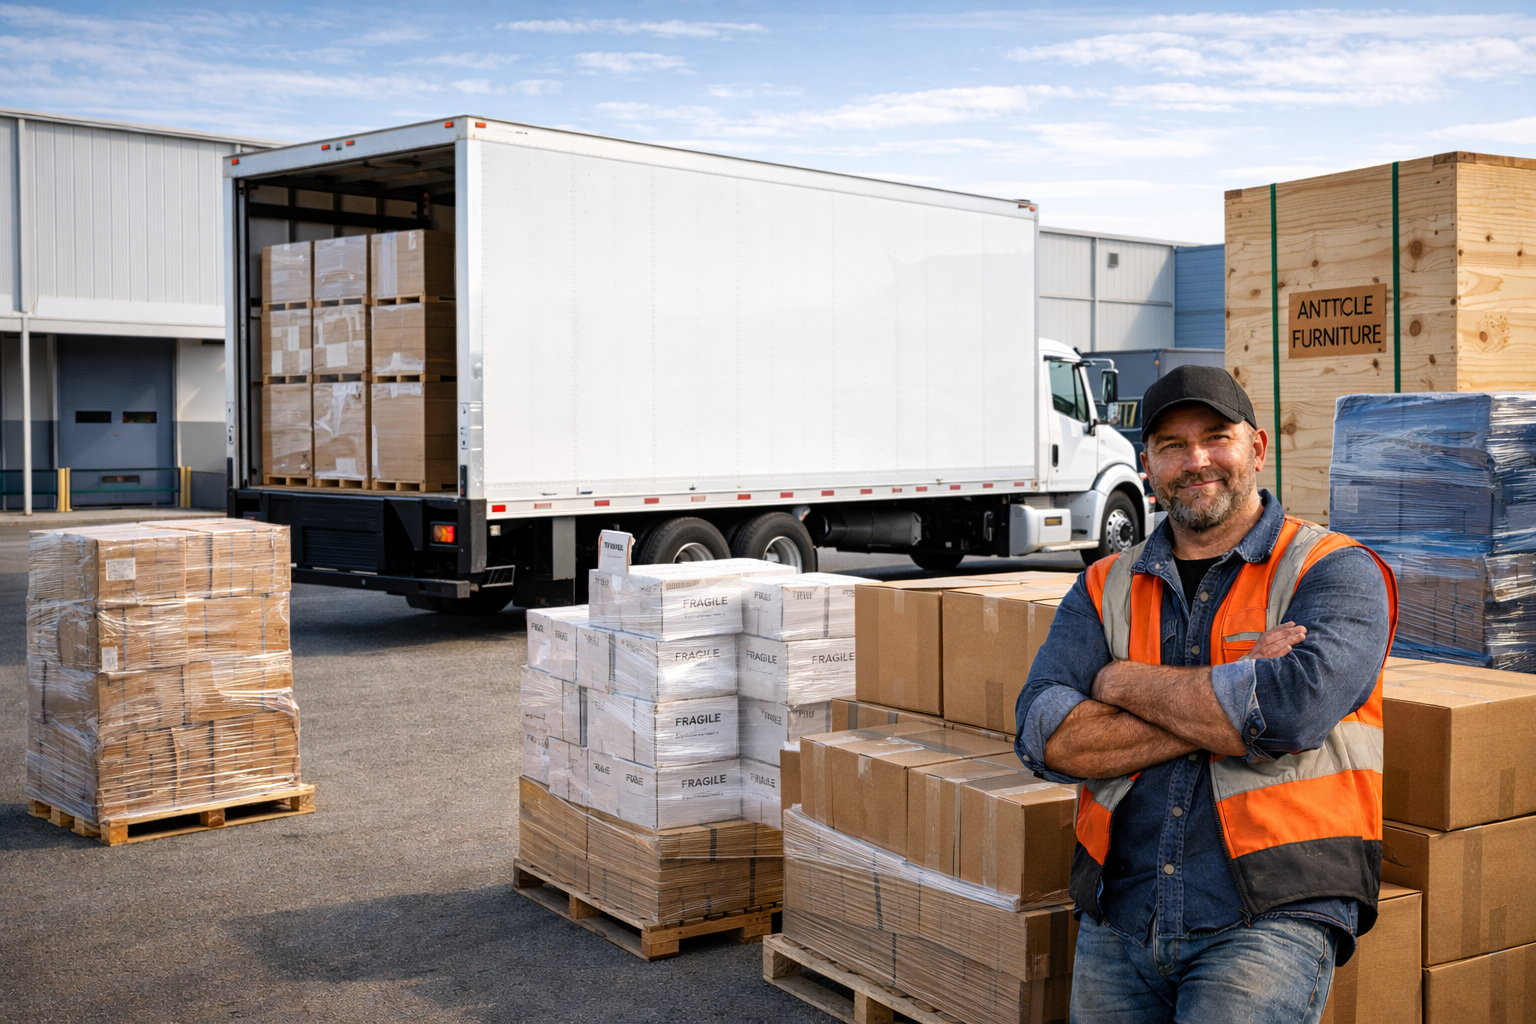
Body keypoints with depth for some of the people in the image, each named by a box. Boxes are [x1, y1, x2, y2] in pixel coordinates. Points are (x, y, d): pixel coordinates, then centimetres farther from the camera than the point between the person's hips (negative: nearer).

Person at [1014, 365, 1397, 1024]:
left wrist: (1127, 684, -6)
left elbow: (1295, 705, -19)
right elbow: (1045, 736, -4)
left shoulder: (1336, 571, 1)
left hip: (1270, 921, -4)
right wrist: (1225, 707, -12)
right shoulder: (1106, 588, 11)